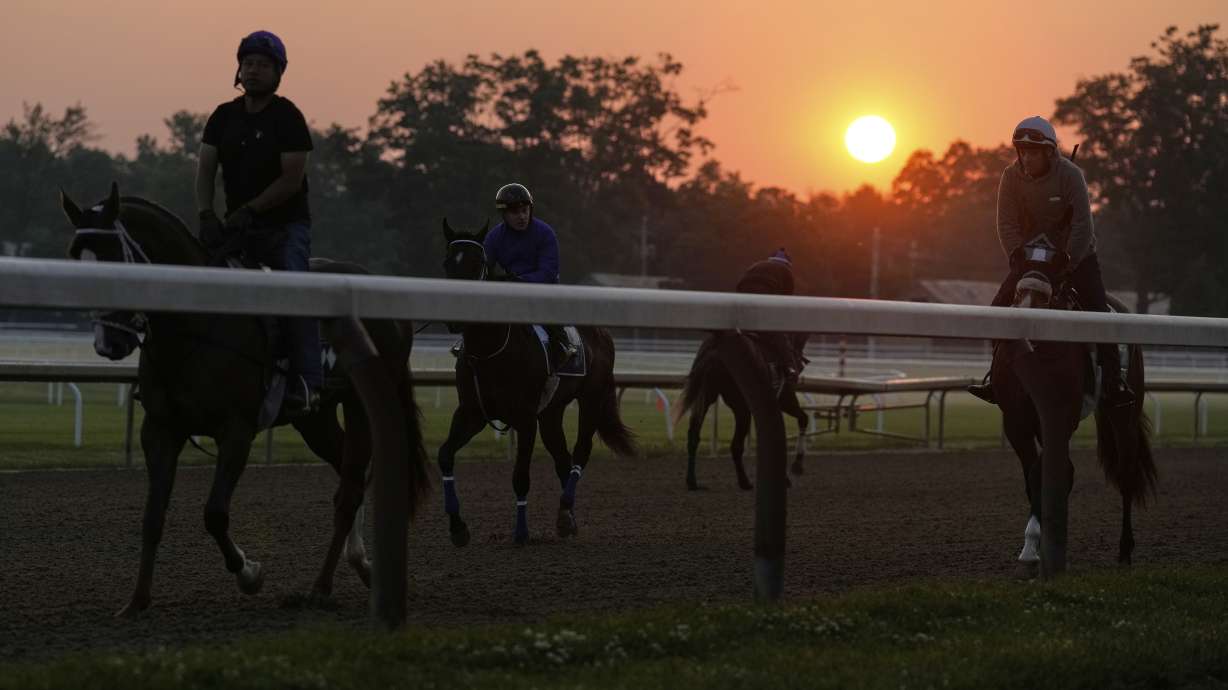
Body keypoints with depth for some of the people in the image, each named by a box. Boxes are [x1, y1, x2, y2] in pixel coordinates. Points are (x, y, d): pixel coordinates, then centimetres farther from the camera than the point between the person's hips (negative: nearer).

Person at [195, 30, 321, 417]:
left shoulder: (288, 118, -7)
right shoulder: (224, 117, 9)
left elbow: (292, 179, -14)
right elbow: (205, 170, 4)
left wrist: (249, 210, -19)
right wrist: (206, 215, -12)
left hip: (285, 226, -6)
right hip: (239, 225, 6)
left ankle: (305, 382, -28)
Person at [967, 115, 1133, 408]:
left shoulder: (1070, 174, -19)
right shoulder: (1011, 176, -9)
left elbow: (1082, 224, -23)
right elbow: (1007, 222, -10)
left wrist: (1068, 262, -32)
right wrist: (1017, 256, -25)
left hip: (1076, 253, -3)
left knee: (1098, 310, -19)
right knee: (998, 309, -8)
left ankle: (1114, 383, -17)